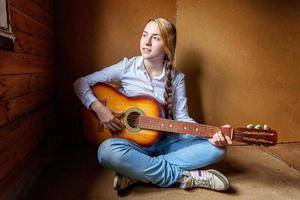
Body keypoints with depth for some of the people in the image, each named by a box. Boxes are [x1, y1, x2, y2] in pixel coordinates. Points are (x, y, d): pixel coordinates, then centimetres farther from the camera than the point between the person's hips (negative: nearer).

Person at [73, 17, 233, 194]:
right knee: (108, 151, -35)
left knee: (216, 149, -16)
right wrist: (99, 108, -19)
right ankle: (185, 176, -21)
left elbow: (181, 118, -3)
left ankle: (136, 172, -21)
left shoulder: (177, 78, 0)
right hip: (132, 142, -2)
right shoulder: (127, 67, -5)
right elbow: (81, 83, -2)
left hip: (165, 142, 3)